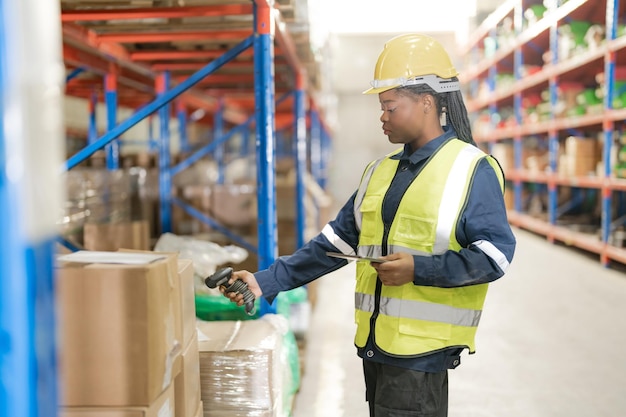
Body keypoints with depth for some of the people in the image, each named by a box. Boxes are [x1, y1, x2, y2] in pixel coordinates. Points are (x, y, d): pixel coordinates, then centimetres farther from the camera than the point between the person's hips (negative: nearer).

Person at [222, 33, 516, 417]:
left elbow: (495, 253, -14)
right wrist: (267, 281, 5)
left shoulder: (472, 170, -8)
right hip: (374, 343, 7)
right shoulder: (381, 171, 13)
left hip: (422, 350, -7)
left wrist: (418, 269, -21)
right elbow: (337, 242, 12)